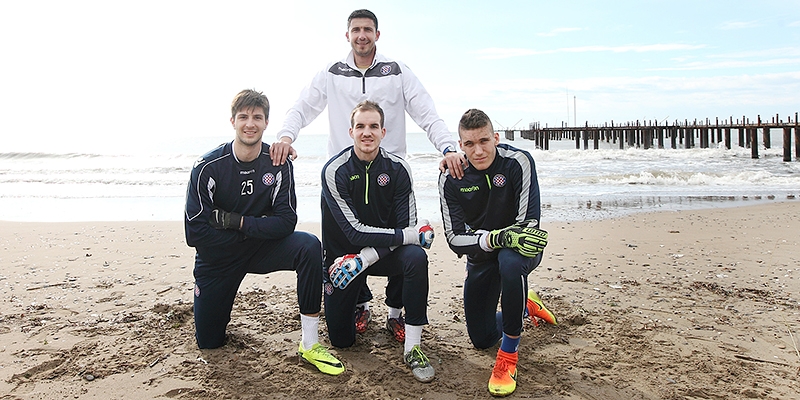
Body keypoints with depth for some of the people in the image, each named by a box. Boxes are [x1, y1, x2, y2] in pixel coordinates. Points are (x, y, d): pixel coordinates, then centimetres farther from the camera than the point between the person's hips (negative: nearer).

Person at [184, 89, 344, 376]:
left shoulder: (278, 164, -13)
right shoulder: (208, 167, -17)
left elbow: (286, 222, -18)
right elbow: (195, 233, -19)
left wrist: (236, 221, -25)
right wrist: (252, 231, -19)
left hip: (262, 249, 1)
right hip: (218, 256, 0)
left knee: (309, 246, -30)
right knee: (208, 342, 5)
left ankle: (309, 344, -22)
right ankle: (219, 305, 42)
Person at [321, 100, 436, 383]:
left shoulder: (398, 169, -11)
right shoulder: (334, 172, -18)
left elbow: (406, 227, -15)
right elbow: (356, 231, -23)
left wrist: (363, 259, -26)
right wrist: (411, 235, -28)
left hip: (384, 252, 1)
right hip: (342, 254, -1)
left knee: (416, 258, -33)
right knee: (341, 340, -1)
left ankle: (409, 343, -16)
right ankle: (359, 303, 34)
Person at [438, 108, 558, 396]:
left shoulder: (518, 162, -23)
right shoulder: (451, 179, -16)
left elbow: (528, 224, -24)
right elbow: (455, 238, -21)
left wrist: (507, 237, -43)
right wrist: (497, 238, -37)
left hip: (521, 249, -3)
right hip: (481, 256, 4)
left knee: (510, 261, -42)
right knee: (482, 339, 10)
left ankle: (509, 353, -22)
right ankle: (526, 306, 42)